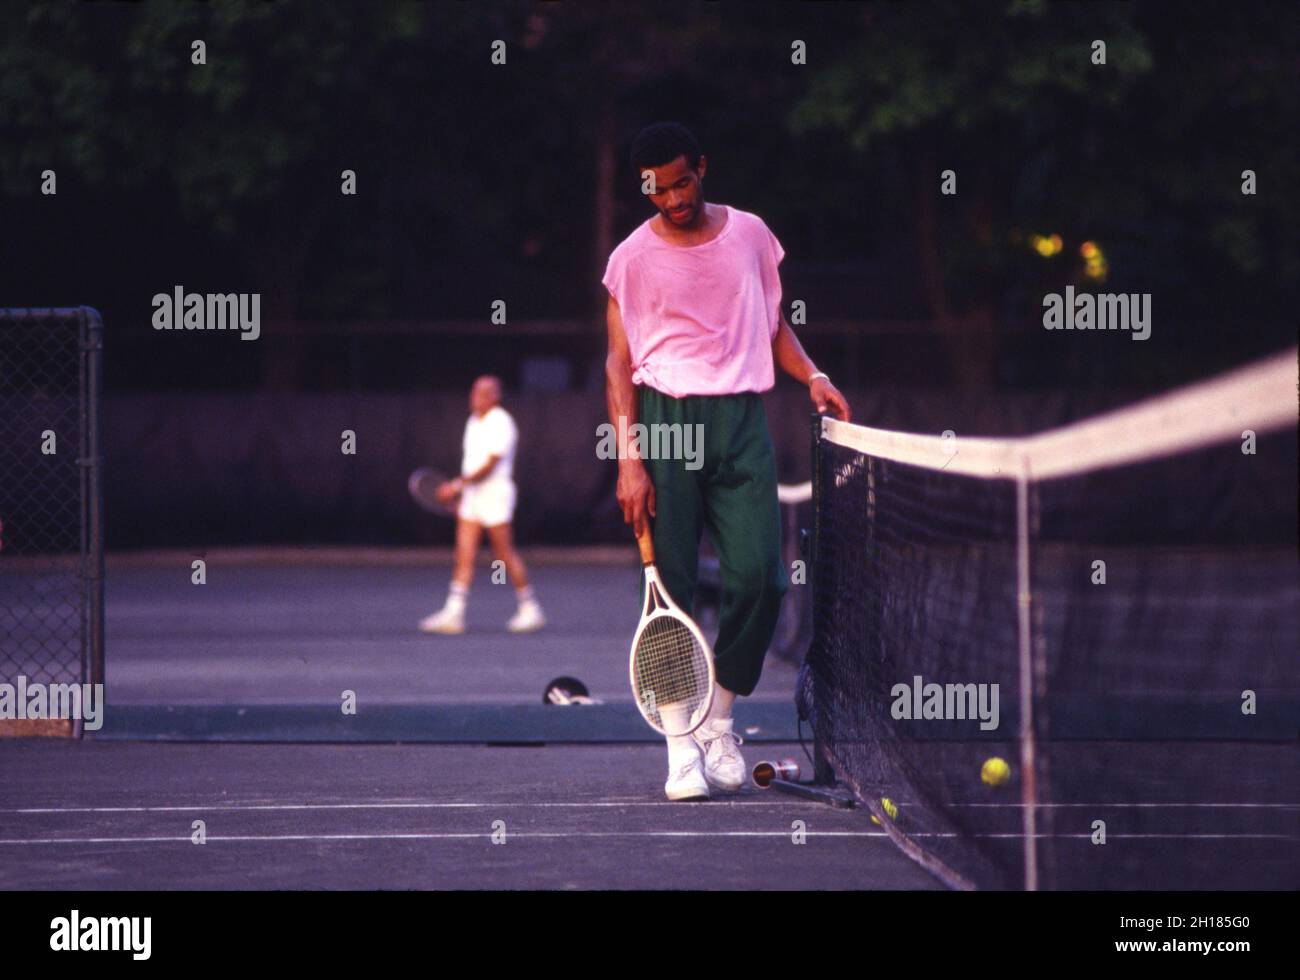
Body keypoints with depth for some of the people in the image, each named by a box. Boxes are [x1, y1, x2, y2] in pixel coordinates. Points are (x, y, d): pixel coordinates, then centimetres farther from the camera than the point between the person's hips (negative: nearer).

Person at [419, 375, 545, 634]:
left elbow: (490, 464, -20)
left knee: (505, 553, -2)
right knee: (464, 553, 0)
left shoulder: (500, 424, -13)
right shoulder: (474, 422, 14)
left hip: (495, 495, -8)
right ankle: (454, 614, -5)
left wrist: (458, 485, -22)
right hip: (471, 497, 8)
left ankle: (529, 609, 9)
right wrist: (460, 491, 19)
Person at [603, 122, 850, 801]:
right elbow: (620, 364, 1)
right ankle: (681, 747, -2)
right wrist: (629, 460, -8)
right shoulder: (633, 258, 2)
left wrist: (811, 374, 4)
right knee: (671, 586, -6)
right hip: (666, 418, -2)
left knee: (759, 577, -8)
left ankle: (719, 719, 12)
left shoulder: (750, 235, 10)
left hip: (742, 419, 2)